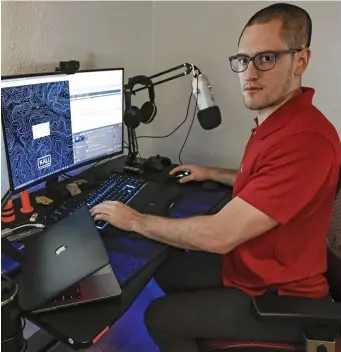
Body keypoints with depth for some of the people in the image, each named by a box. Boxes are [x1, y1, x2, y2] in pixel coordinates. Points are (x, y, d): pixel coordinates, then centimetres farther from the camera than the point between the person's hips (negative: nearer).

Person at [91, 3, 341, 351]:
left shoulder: (305, 139, -34)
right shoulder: (276, 122, 1)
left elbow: (218, 235, -34)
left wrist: (135, 220, -22)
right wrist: (210, 173, 18)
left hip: (278, 297, -9)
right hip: (249, 263, 9)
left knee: (159, 317, -1)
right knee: (164, 268, 17)